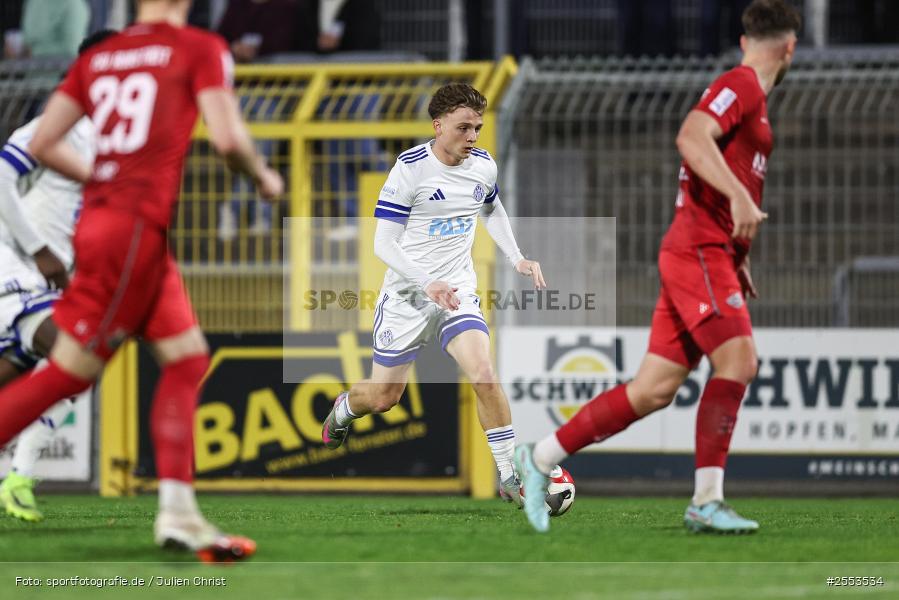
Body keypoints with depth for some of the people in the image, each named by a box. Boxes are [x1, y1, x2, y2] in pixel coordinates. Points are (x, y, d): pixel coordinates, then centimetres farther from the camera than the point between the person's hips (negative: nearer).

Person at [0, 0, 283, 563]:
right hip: (135, 227, -7)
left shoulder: (97, 56, 14)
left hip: (101, 216, 7)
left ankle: (178, 512, 3)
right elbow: (228, 138, -11)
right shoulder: (201, 49, -2)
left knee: (187, 357, 10)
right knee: (70, 371, -3)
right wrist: (263, 176, 9)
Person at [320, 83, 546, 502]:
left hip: (457, 290, 3)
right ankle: (344, 409, 46)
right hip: (407, 295, -3)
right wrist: (427, 283, -31)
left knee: (483, 373, -22)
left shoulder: (483, 165, -1)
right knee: (384, 397, 9)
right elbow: (383, 244, -19)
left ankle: (509, 473, -13)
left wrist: (516, 259, 11)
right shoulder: (411, 168, -18)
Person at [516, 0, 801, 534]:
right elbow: (692, 136, -24)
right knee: (738, 360, -20)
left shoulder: (752, 98, 24)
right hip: (700, 250, -9)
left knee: (654, 390, 4)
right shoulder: (742, 85, -6)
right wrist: (740, 196, -31)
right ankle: (707, 502, -21)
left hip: (712, 255, 9)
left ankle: (541, 459, 8)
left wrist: (738, 260, 25)